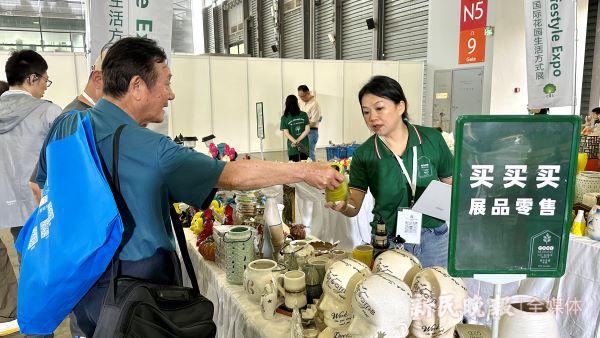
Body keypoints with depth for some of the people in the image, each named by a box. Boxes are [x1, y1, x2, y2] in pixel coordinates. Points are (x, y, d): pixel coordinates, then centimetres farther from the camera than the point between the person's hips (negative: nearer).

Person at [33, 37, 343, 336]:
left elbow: (44, 189, 11)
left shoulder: (64, 124, -2)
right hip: (136, 285, -7)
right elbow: (233, 176, -22)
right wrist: (304, 171, -12)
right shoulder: (150, 149, -26)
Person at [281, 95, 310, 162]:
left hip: (293, 147, -1)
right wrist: (298, 141, -7)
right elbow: (307, 130, -3)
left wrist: (295, 142, -14)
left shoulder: (284, 118, -4)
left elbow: (286, 133, -9)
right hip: (304, 147, 1)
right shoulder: (304, 115, 0)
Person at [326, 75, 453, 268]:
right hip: (387, 242, -1)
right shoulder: (363, 154, -7)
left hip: (434, 239, 1)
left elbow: (451, 184, 7)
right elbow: (354, 207, -9)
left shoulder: (432, 140, -5)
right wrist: (343, 205, -30)